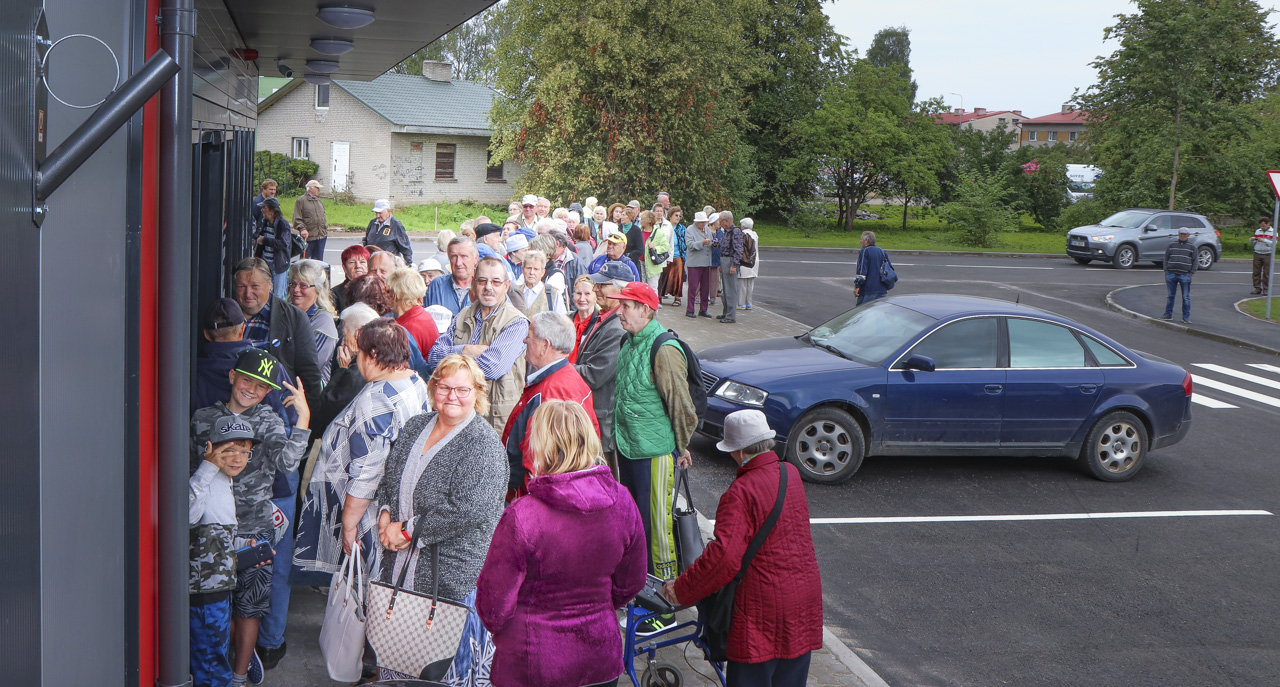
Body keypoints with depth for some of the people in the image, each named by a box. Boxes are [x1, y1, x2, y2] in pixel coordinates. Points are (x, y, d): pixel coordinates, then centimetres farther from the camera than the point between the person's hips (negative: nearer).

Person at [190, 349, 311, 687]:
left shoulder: (268, 421, -1)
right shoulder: (203, 418, 6)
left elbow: (287, 461, -21)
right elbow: (192, 469, 17)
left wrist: (303, 417, -24)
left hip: (254, 530, -2)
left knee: (247, 607, 4)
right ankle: (246, 656, 34)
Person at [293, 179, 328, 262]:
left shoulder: (318, 201, 18)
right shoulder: (301, 200, -4)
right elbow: (297, 219, -9)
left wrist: (326, 229, 17)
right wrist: (302, 229, -21)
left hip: (322, 236, 7)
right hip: (308, 236, -7)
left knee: (318, 259, 11)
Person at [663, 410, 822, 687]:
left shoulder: (741, 492, -20)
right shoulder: (792, 474, 4)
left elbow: (723, 556, -28)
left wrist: (681, 589, -18)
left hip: (763, 604, -7)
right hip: (806, 597, 7)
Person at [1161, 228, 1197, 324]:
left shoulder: (1192, 247, 6)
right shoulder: (1171, 245, 12)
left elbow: (1195, 262, 6)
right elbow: (1166, 259, 13)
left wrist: (1191, 274, -4)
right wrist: (1166, 271, 4)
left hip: (1185, 275, -2)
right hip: (1171, 273, 2)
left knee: (1186, 297, 0)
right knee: (1171, 295, 8)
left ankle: (1186, 317, 5)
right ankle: (1168, 314, 18)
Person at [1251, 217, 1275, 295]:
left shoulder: (1273, 232, 1)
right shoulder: (1258, 231, 13)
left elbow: (1273, 243, -9)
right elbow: (1253, 242, 17)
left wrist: (1263, 240, -20)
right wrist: (1252, 239, -6)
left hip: (1268, 255, -4)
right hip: (1257, 254, 4)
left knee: (1266, 273, -3)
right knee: (1256, 272, 0)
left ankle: (1265, 289, 2)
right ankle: (1257, 288, 6)